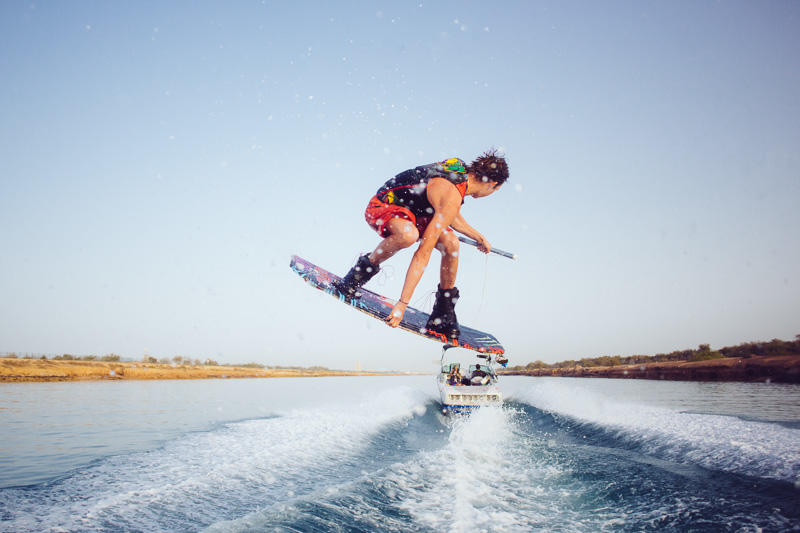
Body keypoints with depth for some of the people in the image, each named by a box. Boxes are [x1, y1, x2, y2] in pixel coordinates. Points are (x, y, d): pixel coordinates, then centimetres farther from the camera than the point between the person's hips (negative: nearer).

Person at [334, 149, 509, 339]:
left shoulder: (463, 168, -3)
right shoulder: (452, 197, -30)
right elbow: (423, 253, -34)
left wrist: (478, 236, 27)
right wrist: (402, 303, -35)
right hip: (381, 208, -9)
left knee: (451, 244, -14)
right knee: (408, 235, -42)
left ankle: (443, 314, 1)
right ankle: (366, 266, -14)